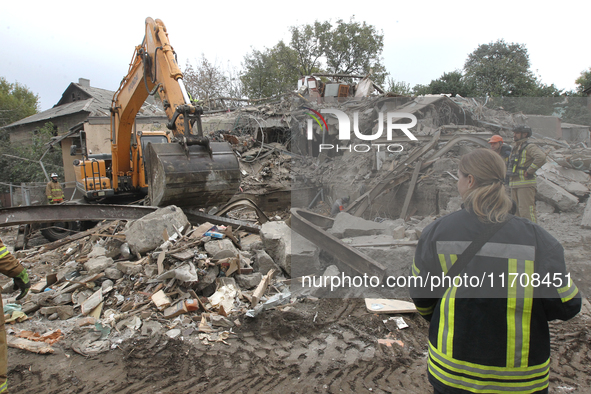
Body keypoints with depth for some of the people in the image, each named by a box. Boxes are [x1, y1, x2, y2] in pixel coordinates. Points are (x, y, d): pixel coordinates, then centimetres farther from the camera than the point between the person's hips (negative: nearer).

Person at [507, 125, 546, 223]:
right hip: (514, 185, 9)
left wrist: (529, 171, -23)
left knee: (526, 212, -11)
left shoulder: (530, 147, -8)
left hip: (526, 185, -9)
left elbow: (541, 157, -29)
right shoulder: (515, 149, 18)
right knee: (516, 211, 12)